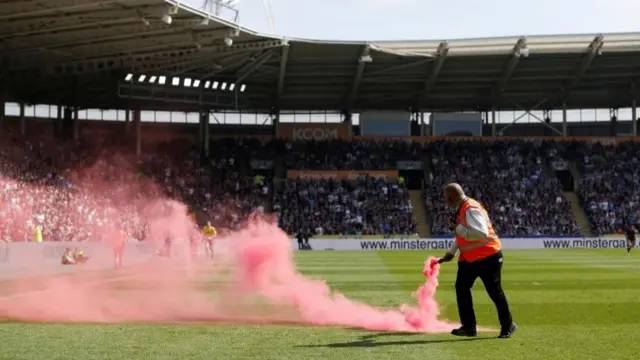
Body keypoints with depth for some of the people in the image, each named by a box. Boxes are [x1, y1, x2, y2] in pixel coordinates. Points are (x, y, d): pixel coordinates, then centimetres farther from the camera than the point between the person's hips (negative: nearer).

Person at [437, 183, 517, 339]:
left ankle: (507, 326, 16)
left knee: (495, 292, 0)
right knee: (461, 288, 9)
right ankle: (469, 327, 16)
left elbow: (481, 233, -36)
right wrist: (451, 252, 20)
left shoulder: (471, 209, -24)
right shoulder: (461, 210, 6)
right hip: (469, 258, 10)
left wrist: (458, 228, -27)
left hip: (487, 257, -10)